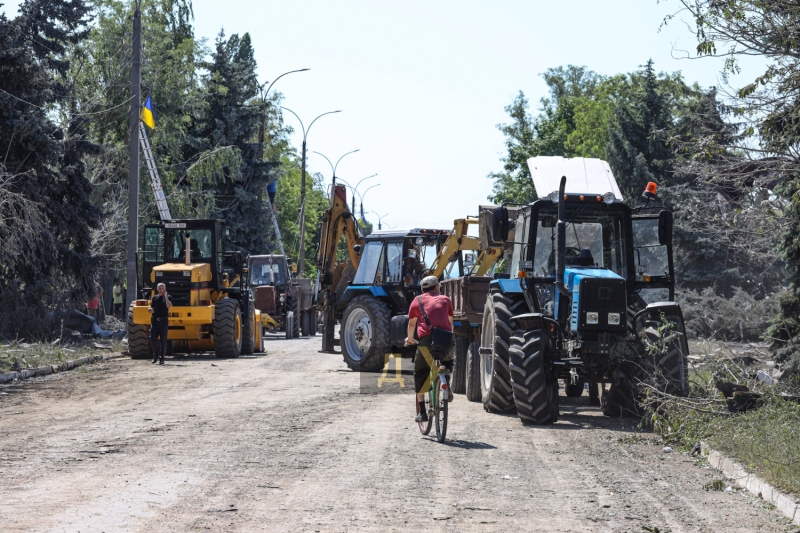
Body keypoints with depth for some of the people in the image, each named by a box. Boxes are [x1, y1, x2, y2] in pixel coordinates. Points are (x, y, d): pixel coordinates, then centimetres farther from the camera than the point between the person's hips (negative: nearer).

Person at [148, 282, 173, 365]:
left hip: (164, 320, -3)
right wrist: (150, 309, -3)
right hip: (155, 320, 3)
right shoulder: (154, 298, 14)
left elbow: (169, 306, -14)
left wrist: (165, 296, -14)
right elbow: (151, 308, 20)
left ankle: (161, 359, 6)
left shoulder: (168, 297, 4)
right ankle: (155, 355, 10)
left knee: (163, 340, -1)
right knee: (152, 338, -9)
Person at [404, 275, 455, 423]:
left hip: (426, 340, -2)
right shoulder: (445, 300, 21)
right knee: (447, 361, 35)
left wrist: (409, 339, 47)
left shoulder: (417, 301, 18)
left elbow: (411, 324, 28)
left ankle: (422, 412, 9)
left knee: (420, 374, 15)